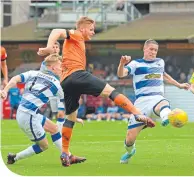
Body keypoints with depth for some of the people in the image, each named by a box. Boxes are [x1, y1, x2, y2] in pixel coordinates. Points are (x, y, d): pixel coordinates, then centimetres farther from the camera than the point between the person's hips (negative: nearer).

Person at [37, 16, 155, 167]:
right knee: (110, 91, -14)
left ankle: (65, 154, 15)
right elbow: (57, 32, -9)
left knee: (71, 117, 17)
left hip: (66, 82, 10)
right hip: (77, 75, -10)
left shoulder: (78, 42, 34)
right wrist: (49, 47, -27)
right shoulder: (76, 36, 7)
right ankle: (138, 115, -28)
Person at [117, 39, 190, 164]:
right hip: (142, 101, -1)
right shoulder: (136, 64, 5)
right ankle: (130, 151, 32)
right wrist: (122, 64, -33)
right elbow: (121, 74, -12)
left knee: (164, 105, -42)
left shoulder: (160, 62, 19)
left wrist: (179, 85, 47)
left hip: (158, 98, 1)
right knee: (130, 138, -3)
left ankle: (166, 117, -77)